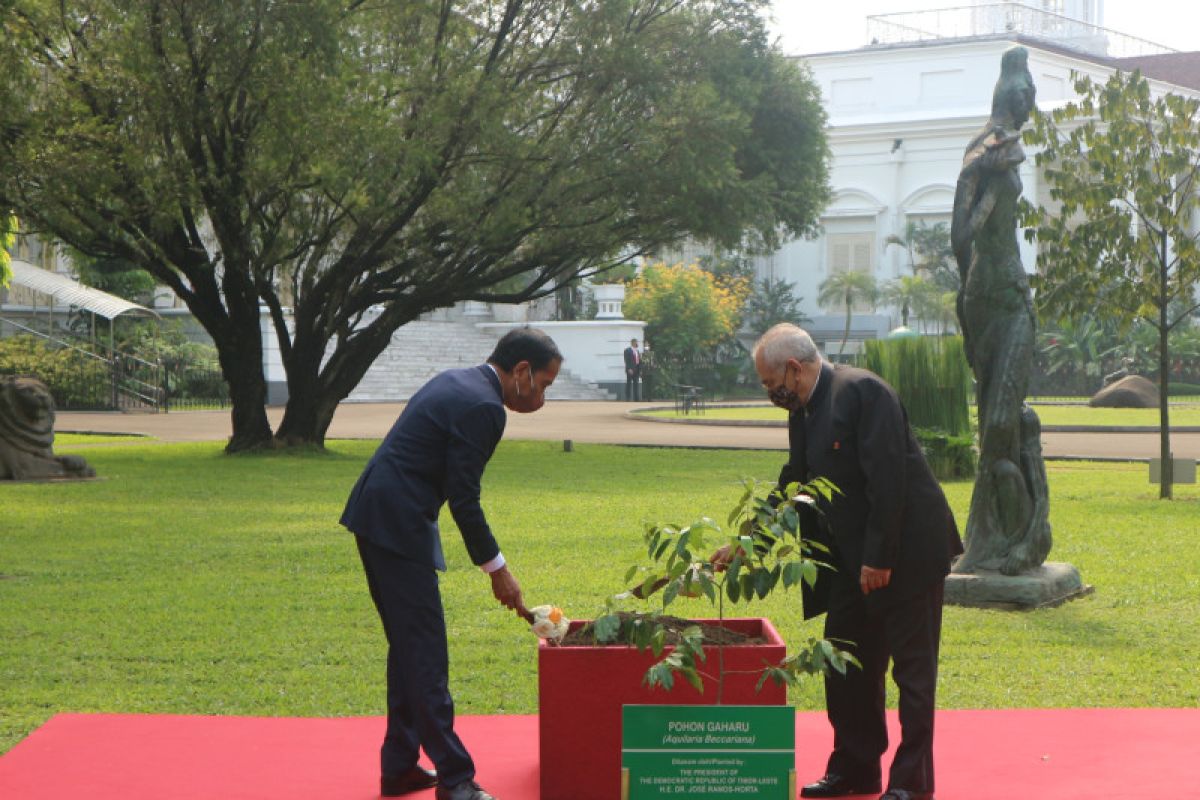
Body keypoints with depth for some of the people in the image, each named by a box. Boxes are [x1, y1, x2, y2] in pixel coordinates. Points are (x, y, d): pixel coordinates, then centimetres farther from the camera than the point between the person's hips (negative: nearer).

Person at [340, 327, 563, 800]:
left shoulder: (456, 383, 15)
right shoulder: (483, 407, -15)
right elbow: (463, 500, -15)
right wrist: (497, 570, -6)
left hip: (374, 516, 10)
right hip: (398, 526, -10)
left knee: (408, 645, 16)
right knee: (426, 652, -6)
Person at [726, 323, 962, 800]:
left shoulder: (863, 392, -17)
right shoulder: (803, 412, 11)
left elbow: (886, 479, -22)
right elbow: (793, 487, 19)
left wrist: (880, 558, -22)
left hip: (907, 550, -9)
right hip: (852, 559, 9)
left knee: (912, 666, -1)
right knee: (847, 664, 12)